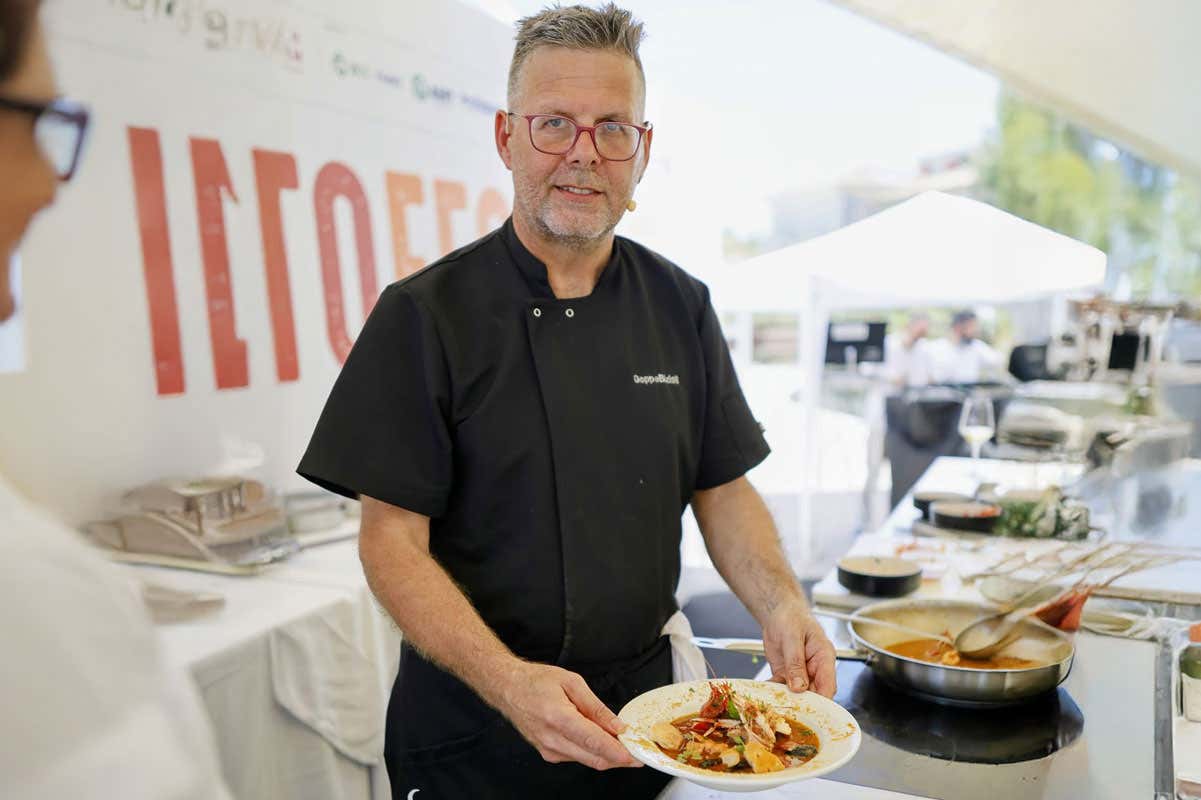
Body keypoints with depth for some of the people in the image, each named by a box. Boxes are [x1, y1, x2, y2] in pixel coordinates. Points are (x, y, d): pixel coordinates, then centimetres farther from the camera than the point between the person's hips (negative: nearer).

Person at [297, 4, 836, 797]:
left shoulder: (681, 307, 0)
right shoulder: (426, 315, -12)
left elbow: (722, 488, 4)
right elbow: (393, 537, -14)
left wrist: (780, 604, -13)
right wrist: (509, 680, -27)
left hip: (645, 697, 4)